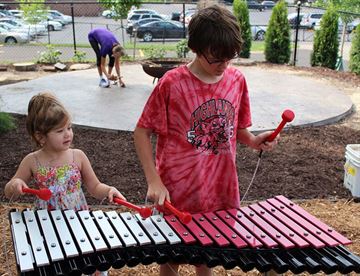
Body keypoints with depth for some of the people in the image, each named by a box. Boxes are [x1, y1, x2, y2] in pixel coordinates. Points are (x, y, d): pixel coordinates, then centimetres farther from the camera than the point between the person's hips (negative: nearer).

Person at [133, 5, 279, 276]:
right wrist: (154, 182, -16)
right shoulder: (172, 83, -15)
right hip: (178, 194, -3)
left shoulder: (237, 80, -2)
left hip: (220, 191, 4)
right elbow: (142, 132, -9)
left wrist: (254, 140, -9)